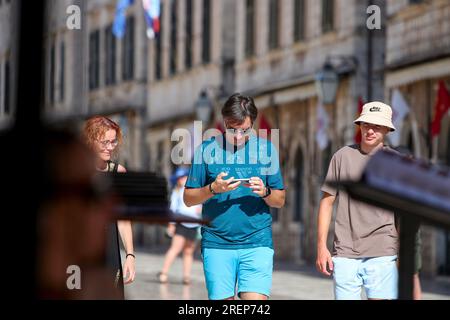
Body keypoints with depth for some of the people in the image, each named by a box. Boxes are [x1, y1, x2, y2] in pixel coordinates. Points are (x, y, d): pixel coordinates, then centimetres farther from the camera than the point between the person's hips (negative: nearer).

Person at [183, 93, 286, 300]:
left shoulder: (266, 149, 8)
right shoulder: (207, 149, 5)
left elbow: (280, 201, 11)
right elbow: (188, 199, 5)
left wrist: (264, 192, -11)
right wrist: (213, 189, -13)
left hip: (257, 243, 0)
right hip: (217, 244, 0)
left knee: (255, 300, -13)